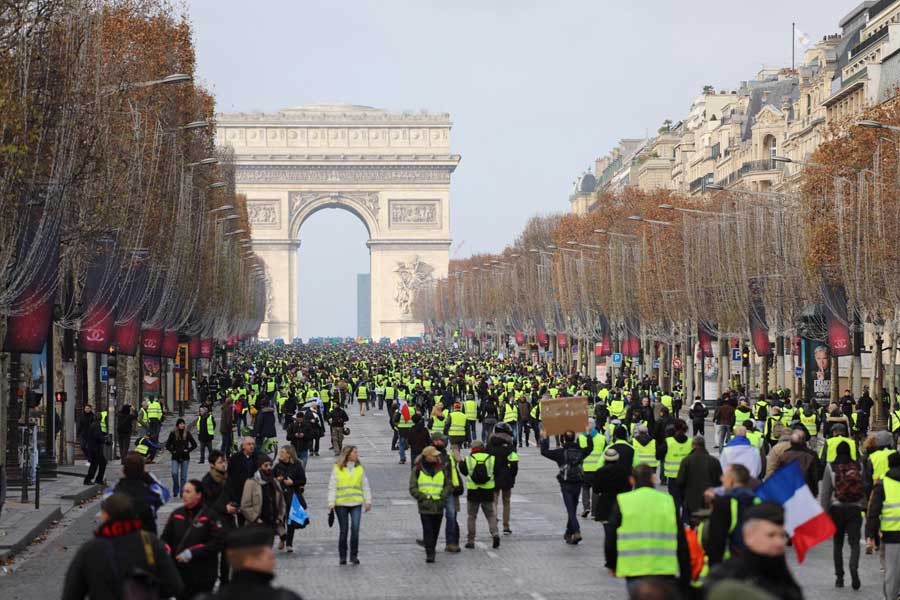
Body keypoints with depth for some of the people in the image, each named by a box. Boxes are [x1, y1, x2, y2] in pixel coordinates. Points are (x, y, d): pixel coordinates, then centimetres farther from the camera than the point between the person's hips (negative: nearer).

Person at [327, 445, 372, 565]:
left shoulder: (360, 468, 8)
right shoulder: (337, 468, -1)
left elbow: (365, 486, 12)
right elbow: (332, 486, -2)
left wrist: (368, 501, 8)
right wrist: (331, 502, -8)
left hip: (356, 503, 2)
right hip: (341, 504, -2)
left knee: (355, 529, -9)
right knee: (344, 530, 5)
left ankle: (354, 556, 1)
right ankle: (342, 556, 16)